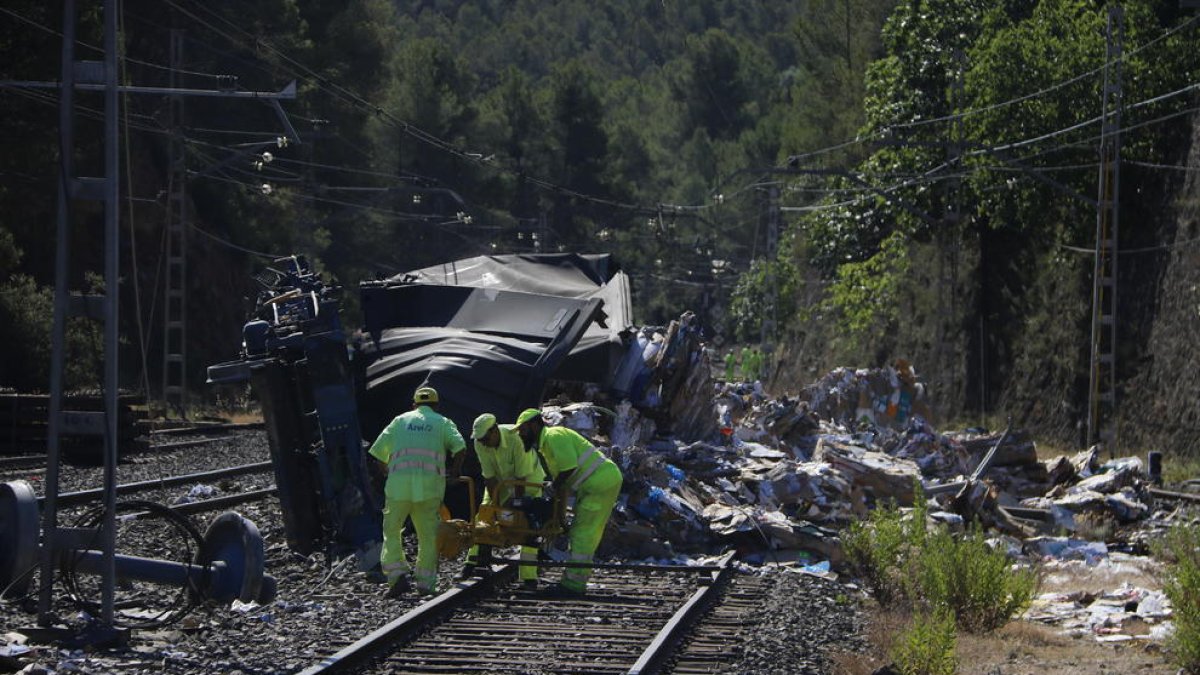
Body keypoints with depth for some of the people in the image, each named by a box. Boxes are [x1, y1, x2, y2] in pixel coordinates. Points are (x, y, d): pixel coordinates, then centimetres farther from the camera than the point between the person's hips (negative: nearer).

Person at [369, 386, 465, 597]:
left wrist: (389, 470, 27)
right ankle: (426, 583, 7)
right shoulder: (442, 423, 16)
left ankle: (397, 574, -6)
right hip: (430, 484, 0)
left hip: (399, 483, 0)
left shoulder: (401, 420, 19)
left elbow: (378, 450, 14)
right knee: (428, 535, 9)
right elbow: (460, 447, -1)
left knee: (392, 530, 10)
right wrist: (455, 471, 14)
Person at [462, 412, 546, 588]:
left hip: (528, 479, -4)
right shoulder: (480, 443, -22)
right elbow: (489, 477, -18)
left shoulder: (516, 438, -36)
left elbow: (521, 477, -30)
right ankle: (474, 561, -6)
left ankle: (529, 577, -12)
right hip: (500, 479, 4)